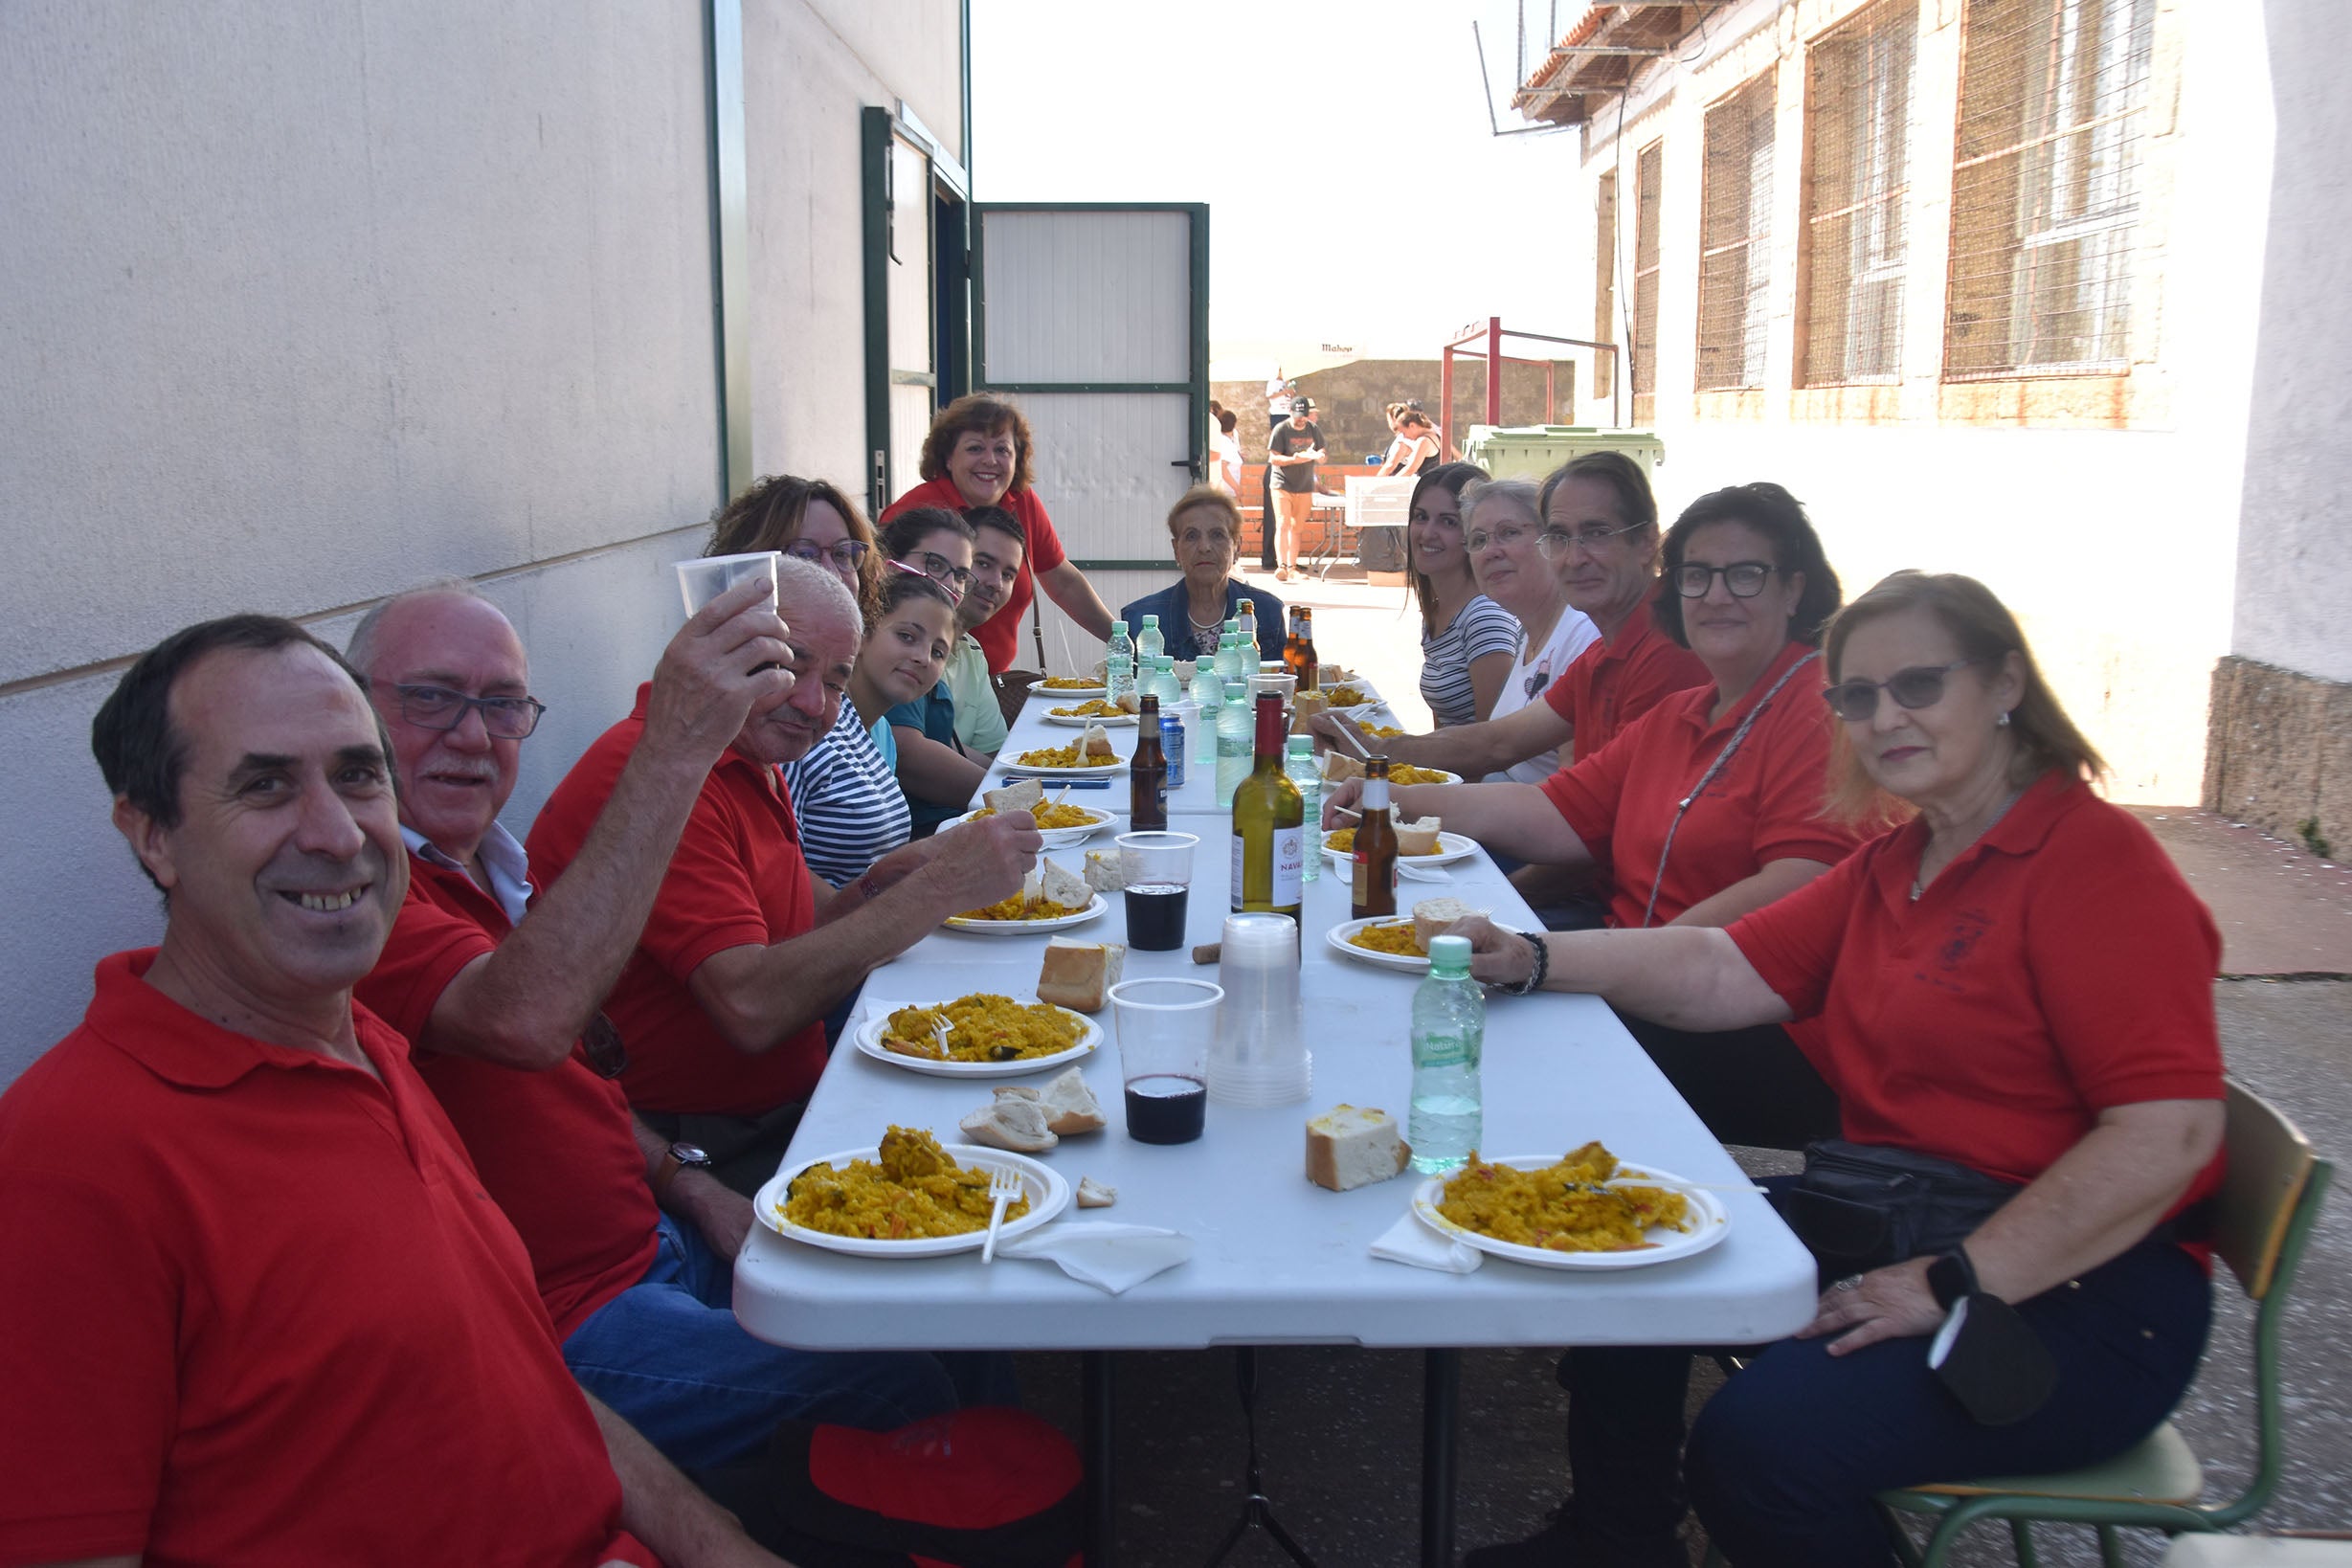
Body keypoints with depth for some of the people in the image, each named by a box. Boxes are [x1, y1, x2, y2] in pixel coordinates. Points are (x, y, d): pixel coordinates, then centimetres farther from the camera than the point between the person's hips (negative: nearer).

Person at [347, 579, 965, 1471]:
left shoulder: (488, 870, 11)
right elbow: (525, 1021, -41)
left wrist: (691, 1187, 5)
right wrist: (672, 752, -42)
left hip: (649, 1240, 10)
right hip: (559, 1330, -10)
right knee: (891, 1382, -13)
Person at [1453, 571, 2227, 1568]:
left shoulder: (2093, 860, -15)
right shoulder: (1892, 865, 13)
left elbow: (2170, 1134, -23)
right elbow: (1726, 973, 8)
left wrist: (1952, 1285, -24)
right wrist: (1531, 959, -3)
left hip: (2070, 1286, -9)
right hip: (1886, 1221, 9)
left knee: (1760, 1438, -26)